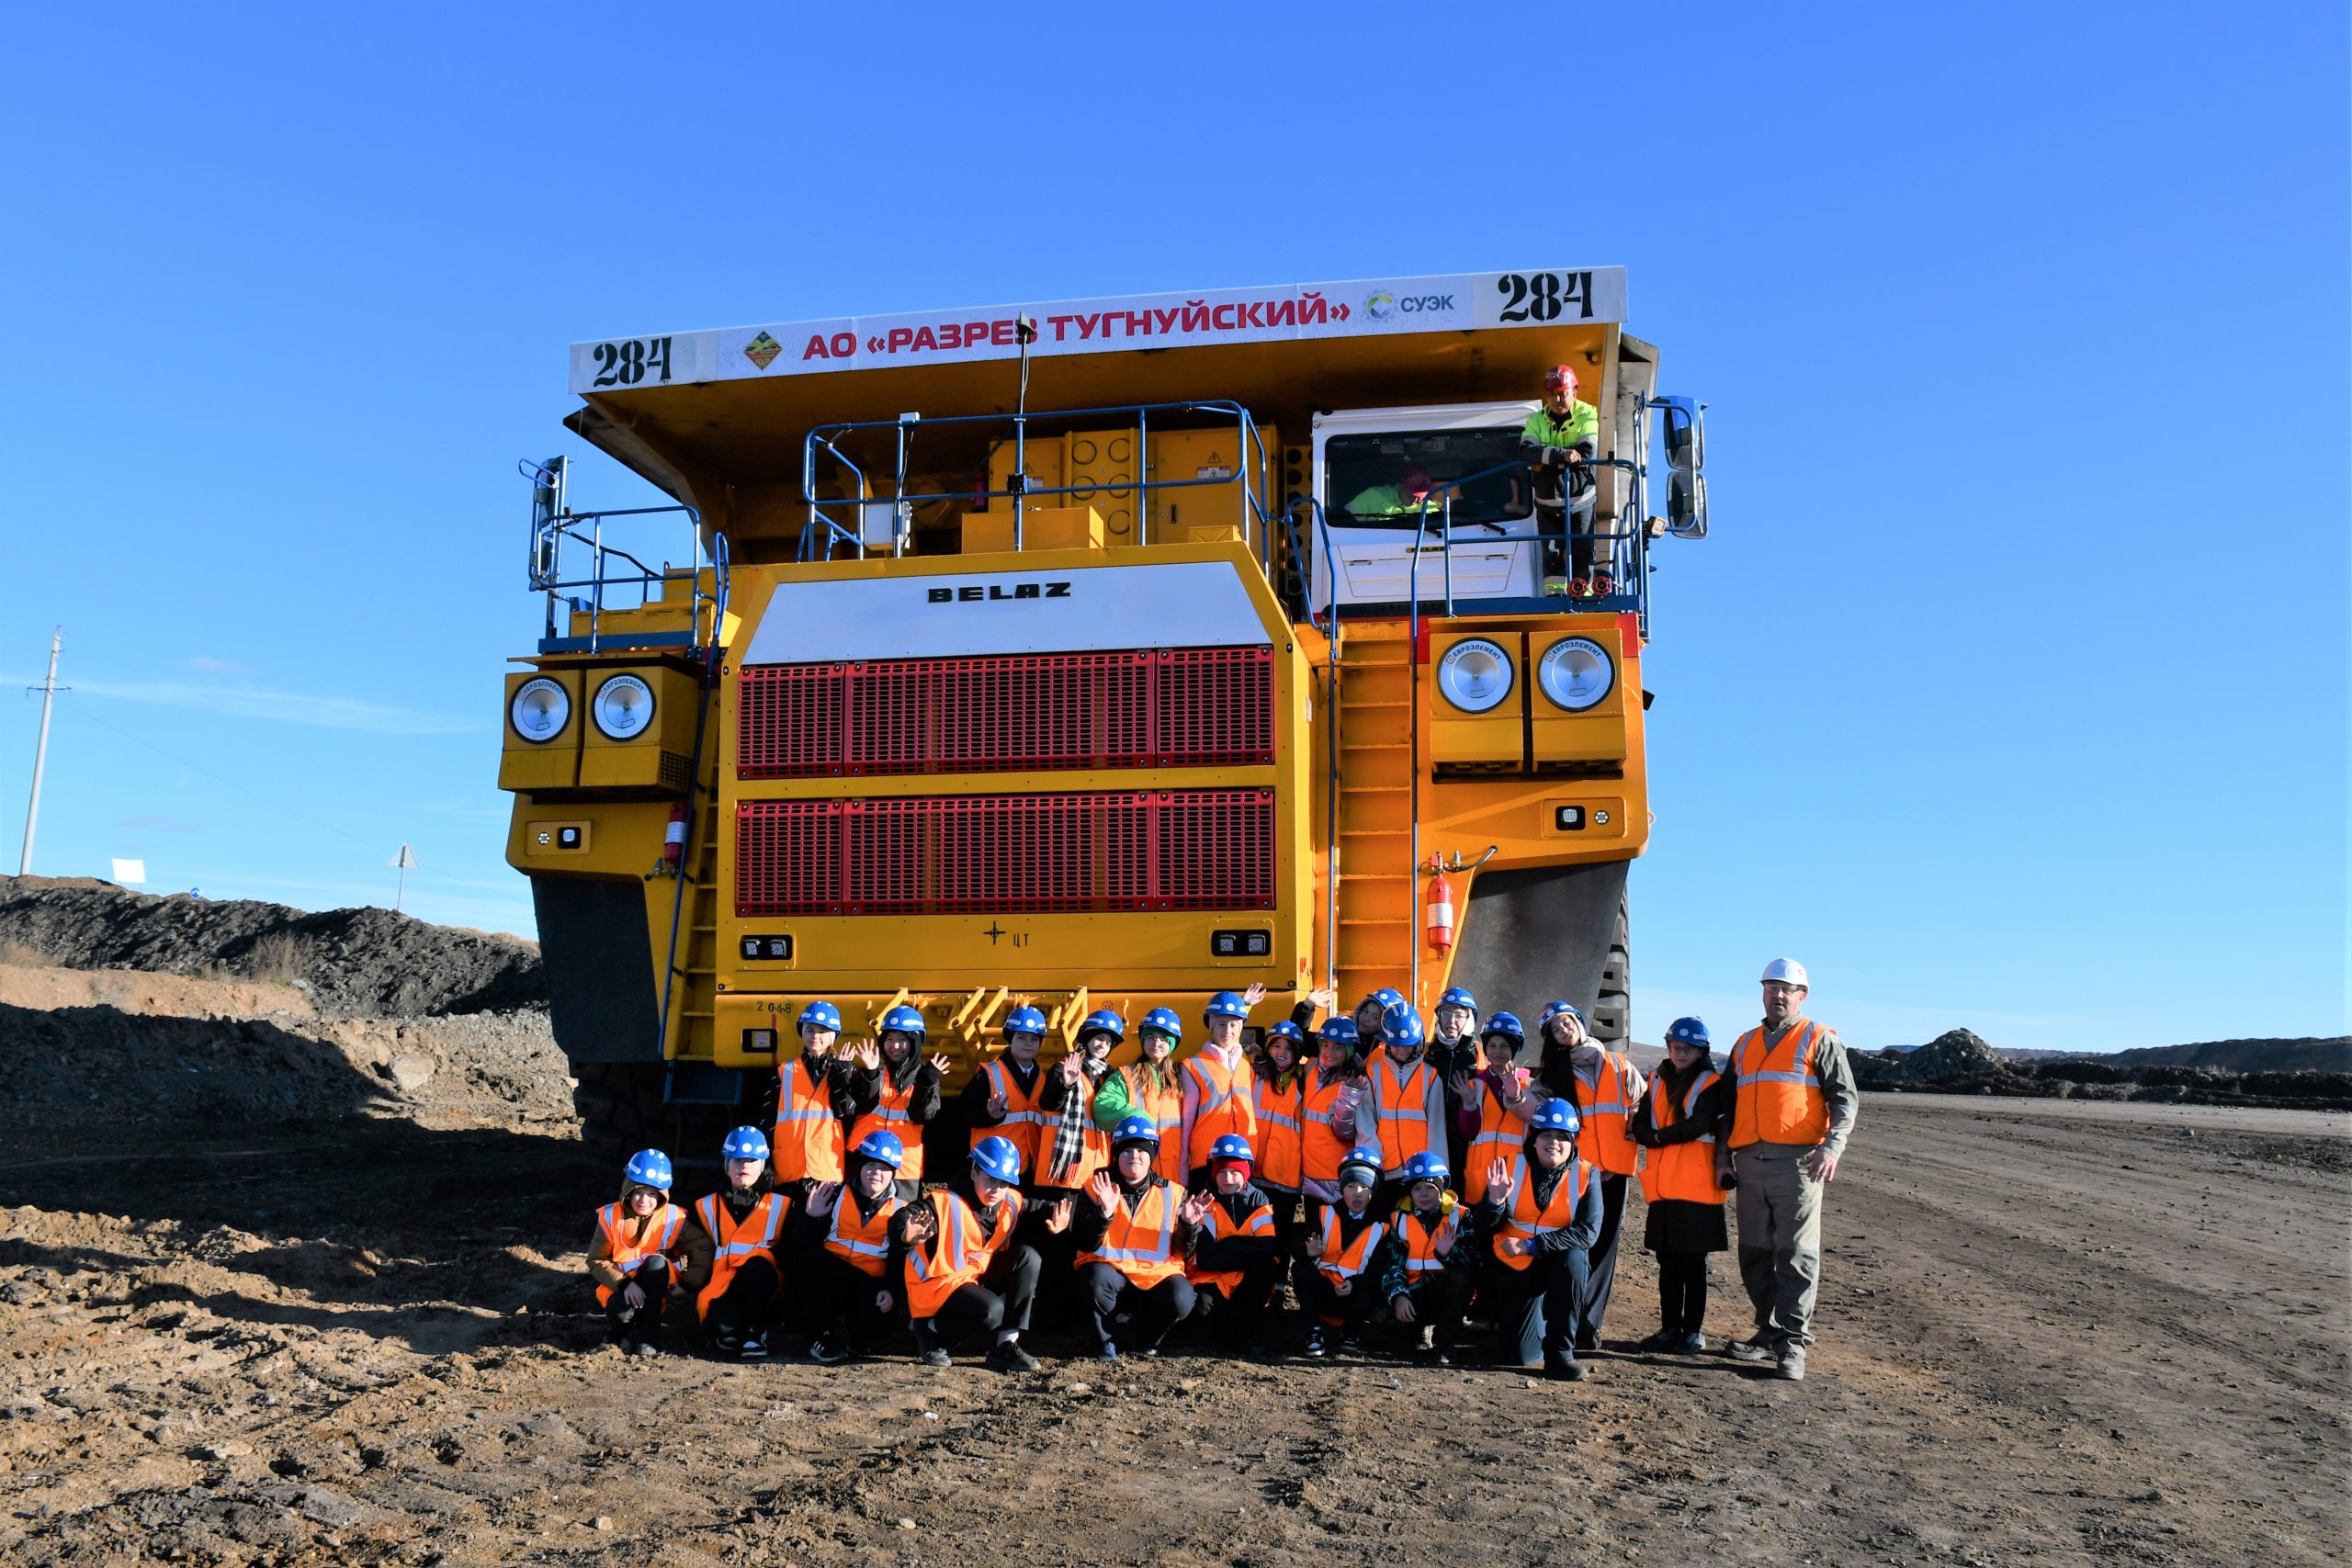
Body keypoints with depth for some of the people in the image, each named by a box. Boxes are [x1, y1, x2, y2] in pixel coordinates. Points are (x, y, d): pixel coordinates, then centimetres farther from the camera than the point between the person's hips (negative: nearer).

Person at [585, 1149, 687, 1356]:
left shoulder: (674, 1218, -13)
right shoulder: (611, 1216, -12)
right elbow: (596, 1261, -11)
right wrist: (624, 1284, -25)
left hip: (655, 1286, 1)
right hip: (617, 1284, -1)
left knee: (656, 1261, -32)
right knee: (623, 1310, -35)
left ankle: (649, 1334, -21)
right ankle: (624, 1330, 6)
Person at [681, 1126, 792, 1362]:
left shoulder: (781, 1205, 10)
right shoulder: (707, 1207, 15)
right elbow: (699, 1254, 18)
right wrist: (689, 1287, 4)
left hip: (761, 1291, 0)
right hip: (720, 1291, 0)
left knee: (757, 1265, -36)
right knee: (725, 1326, -34)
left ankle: (755, 1332, -19)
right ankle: (730, 1333, 3)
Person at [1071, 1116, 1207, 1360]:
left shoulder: (1172, 1193, 8)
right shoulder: (1097, 1189, 4)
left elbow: (1182, 1251, 8)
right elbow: (1086, 1245, -7)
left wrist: (1188, 1224, -13)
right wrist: (1104, 1212, -23)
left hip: (1156, 1274, 1)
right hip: (1109, 1270, -1)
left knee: (1181, 1298, -30)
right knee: (1095, 1279, -35)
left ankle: (1143, 1340, 5)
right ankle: (1105, 1342, -4)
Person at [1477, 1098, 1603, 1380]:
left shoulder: (1585, 1175, -10)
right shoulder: (1511, 1166, -9)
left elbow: (1588, 1232, -21)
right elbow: (1486, 1230, -7)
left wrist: (1530, 1244, -25)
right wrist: (1496, 1200, -29)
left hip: (1560, 1264, 0)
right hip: (1515, 1267, 0)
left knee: (1572, 1256, -35)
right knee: (1522, 1352, -6)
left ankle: (1560, 1352, -21)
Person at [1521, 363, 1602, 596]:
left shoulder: (1588, 416, -3)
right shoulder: (1536, 420, 3)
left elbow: (1587, 454, -18)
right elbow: (1526, 451, -16)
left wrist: (1546, 460, -18)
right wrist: (1561, 455, -30)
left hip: (1580, 501, -2)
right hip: (1547, 503, 2)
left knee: (1582, 551, 2)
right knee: (1551, 551, 1)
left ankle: (1585, 593, 9)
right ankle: (1554, 593, 5)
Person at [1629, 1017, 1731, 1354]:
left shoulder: (1710, 1084, -2)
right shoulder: (1658, 1082, 14)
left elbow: (1698, 1126, -15)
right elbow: (1640, 1127, 6)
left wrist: (1658, 1136, -5)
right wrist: (1670, 1137, -13)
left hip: (1696, 1188, -5)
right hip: (1662, 1187, 5)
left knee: (1693, 1264, 1)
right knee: (1667, 1263, 11)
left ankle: (1694, 1332, 9)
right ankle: (1670, 1327, 19)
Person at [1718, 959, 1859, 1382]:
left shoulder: (1819, 1040, 4)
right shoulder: (1745, 1044, 19)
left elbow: (1845, 1098, -2)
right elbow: (1728, 1105, 22)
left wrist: (1832, 1147, -17)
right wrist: (1723, 1157, 14)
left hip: (1797, 1162, -5)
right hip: (1749, 1163, 5)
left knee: (1796, 1255, -5)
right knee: (1755, 1255, 9)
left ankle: (1793, 1343, -1)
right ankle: (1770, 1333, 20)